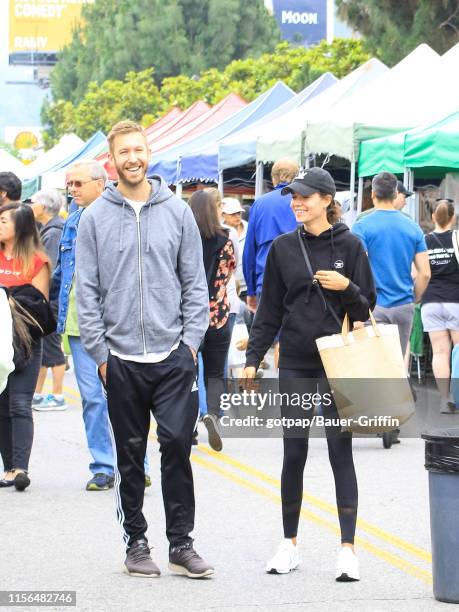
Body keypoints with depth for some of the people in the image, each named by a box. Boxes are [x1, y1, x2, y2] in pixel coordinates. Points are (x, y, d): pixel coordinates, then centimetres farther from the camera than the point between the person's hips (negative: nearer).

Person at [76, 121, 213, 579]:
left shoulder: (177, 211, 5)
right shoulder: (95, 218, 2)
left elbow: (195, 282, 7)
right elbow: (86, 290, 2)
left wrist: (191, 339, -1)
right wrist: (99, 352, -3)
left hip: (174, 356, 0)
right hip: (120, 358, 0)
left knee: (177, 445, -4)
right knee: (130, 455, 7)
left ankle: (180, 542, 5)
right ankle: (136, 542, 17)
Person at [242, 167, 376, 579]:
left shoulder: (349, 246, 0)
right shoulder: (283, 248, 6)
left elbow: (366, 306, 3)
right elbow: (269, 310, 9)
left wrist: (346, 287, -16)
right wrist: (253, 358, 3)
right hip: (294, 364, 2)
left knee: (341, 451, -3)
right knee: (294, 453, 6)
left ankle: (348, 549, -1)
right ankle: (290, 544, 16)